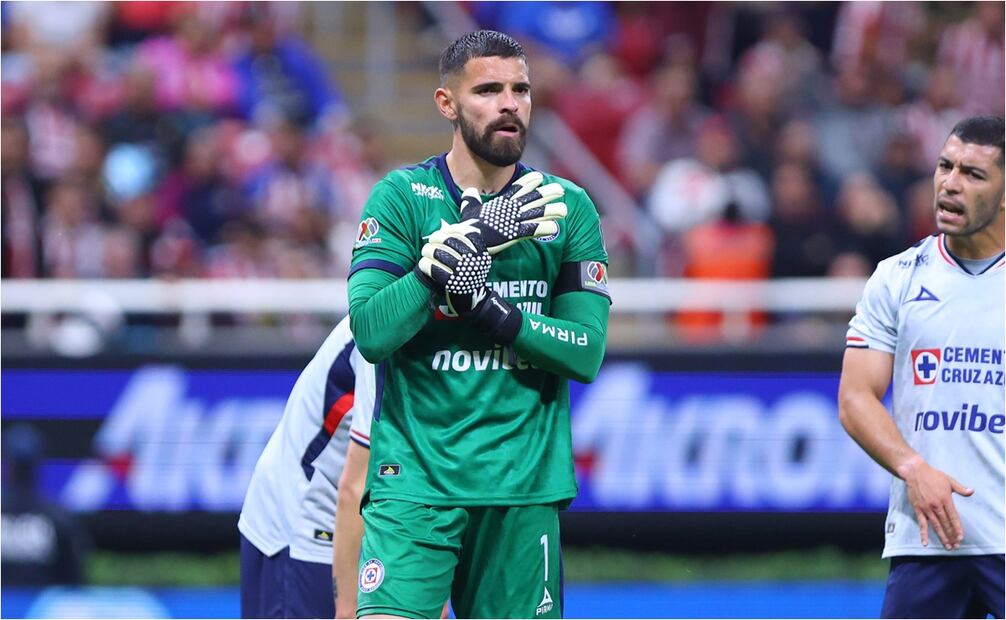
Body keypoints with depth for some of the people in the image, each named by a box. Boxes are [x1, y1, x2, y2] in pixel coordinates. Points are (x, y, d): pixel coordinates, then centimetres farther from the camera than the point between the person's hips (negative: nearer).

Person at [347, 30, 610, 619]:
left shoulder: (568, 209, 6)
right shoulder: (400, 197, -1)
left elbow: (587, 352, -1)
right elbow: (371, 331, -14)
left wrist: (486, 305, -15)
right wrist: (477, 236, -18)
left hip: (526, 482, 3)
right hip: (415, 477, -2)